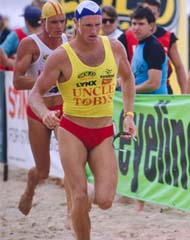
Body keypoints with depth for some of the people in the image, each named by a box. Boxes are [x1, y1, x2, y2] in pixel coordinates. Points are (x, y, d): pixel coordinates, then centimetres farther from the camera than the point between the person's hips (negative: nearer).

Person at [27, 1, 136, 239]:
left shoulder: (115, 48, 0)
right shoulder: (61, 56, -10)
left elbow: (127, 78, 20)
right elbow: (35, 94, -7)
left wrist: (128, 115, 12)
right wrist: (45, 114, -29)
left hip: (104, 134, 2)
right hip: (72, 131, -2)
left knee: (104, 202, -10)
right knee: (79, 197, -11)